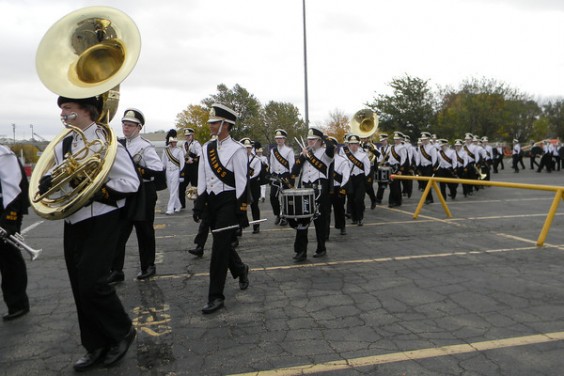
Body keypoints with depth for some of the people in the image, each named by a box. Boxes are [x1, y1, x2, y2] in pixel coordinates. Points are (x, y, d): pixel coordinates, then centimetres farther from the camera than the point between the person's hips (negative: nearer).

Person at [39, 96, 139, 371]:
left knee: (91, 284, -11)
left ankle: (122, 332, 16)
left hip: (101, 223, -7)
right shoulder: (61, 147, 9)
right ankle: (96, 347, 28)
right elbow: (55, 180, 19)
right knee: (80, 287, 11)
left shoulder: (106, 141, -11)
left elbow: (131, 182, -15)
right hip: (73, 223, 7)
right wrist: (47, 183, -5)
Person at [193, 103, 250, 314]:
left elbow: (242, 182, -11)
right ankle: (240, 270, 44)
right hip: (212, 200, 7)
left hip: (228, 201, -6)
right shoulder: (206, 148, 9)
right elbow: (202, 178, 11)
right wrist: (199, 204, 6)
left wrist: (242, 213, -13)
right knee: (222, 243, 16)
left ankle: (216, 296, 3)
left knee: (220, 246, -7)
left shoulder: (237, 150, -10)